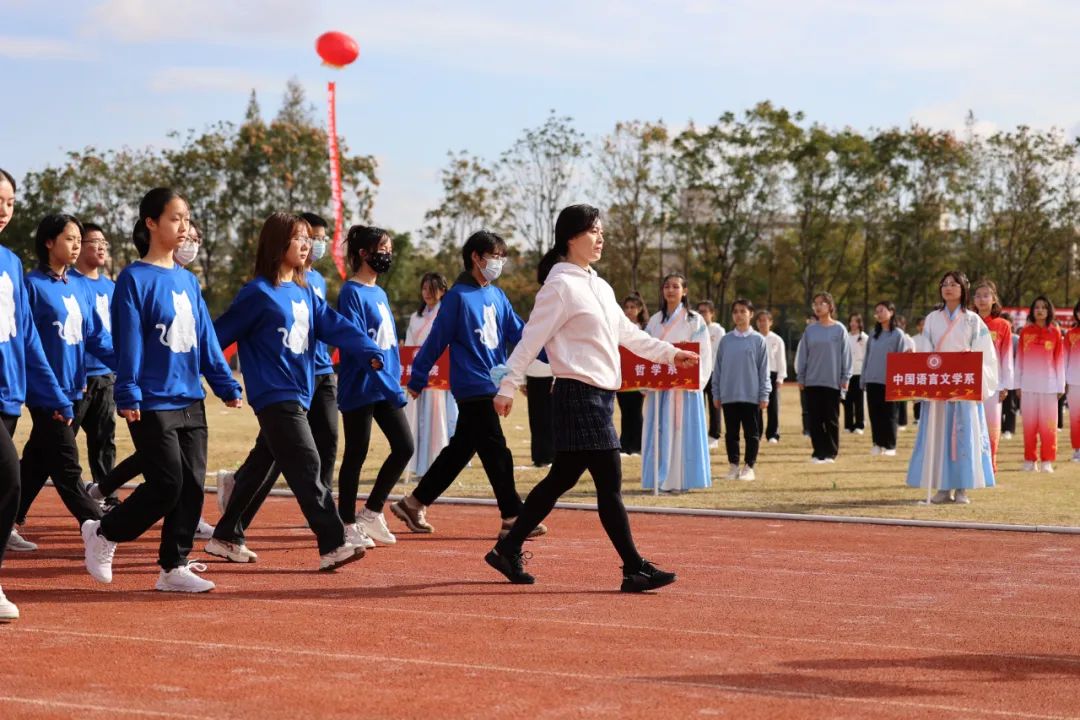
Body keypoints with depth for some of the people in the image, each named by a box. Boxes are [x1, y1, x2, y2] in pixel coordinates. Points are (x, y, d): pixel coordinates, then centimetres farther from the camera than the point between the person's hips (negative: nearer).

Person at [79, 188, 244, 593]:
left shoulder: (188, 281, 12)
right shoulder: (135, 279, -7)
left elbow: (206, 338, 14)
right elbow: (128, 341, -12)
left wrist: (225, 385, 9)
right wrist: (128, 394, -17)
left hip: (190, 401, 7)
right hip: (152, 404, -7)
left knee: (193, 484, 4)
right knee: (167, 485, -7)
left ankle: (174, 567, 12)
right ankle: (103, 534, 14)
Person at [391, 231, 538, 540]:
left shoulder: (497, 295, 10)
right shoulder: (459, 296, -11)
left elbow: (518, 331, 8)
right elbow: (437, 340, -8)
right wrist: (417, 379, -4)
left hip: (492, 384, 8)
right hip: (472, 385, -8)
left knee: (459, 450, 14)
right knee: (496, 452, -6)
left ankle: (413, 503, 23)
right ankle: (513, 517, 0)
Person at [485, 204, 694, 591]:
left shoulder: (599, 287, 18)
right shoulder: (560, 285, -9)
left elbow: (627, 333, 27)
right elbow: (531, 339, -12)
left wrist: (669, 353, 24)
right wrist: (507, 388, -15)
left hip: (600, 394, 9)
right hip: (580, 395, -9)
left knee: (562, 478, 12)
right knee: (609, 483, -8)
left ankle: (509, 550, 20)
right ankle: (635, 569, -4)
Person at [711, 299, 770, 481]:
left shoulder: (758, 340, -1)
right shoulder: (725, 340, 5)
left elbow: (763, 369, -1)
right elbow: (718, 368, 8)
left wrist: (764, 395, -4)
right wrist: (716, 393, 5)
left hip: (751, 395, -2)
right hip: (728, 395, 2)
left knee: (752, 433, 3)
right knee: (731, 433, 8)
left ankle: (749, 467, 9)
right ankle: (733, 466, 15)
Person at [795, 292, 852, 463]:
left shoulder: (839, 329, -1)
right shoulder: (810, 330, 5)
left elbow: (845, 355, -1)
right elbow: (802, 355, 8)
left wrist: (845, 378, -4)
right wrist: (800, 378, 6)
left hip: (833, 382, -2)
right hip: (812, 382, 2)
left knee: (831, 419, 3)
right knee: (815, 419, 3)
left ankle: (831, 452, 10)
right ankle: (818, 452, 8)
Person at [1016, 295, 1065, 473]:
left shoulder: (1055, 333, 2)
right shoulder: (1025, 332, 5)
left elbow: (1059, 360, 2)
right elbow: (1019, 359, 7)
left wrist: (1060, 386, -1)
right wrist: (1018, 384, 3)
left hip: (1048, 384, -1)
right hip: (1028, 385, 1)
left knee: (1048, 424, 0)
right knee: (1029, 424, 4)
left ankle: (1047, 461, 5)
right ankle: (1030, 460, 9)